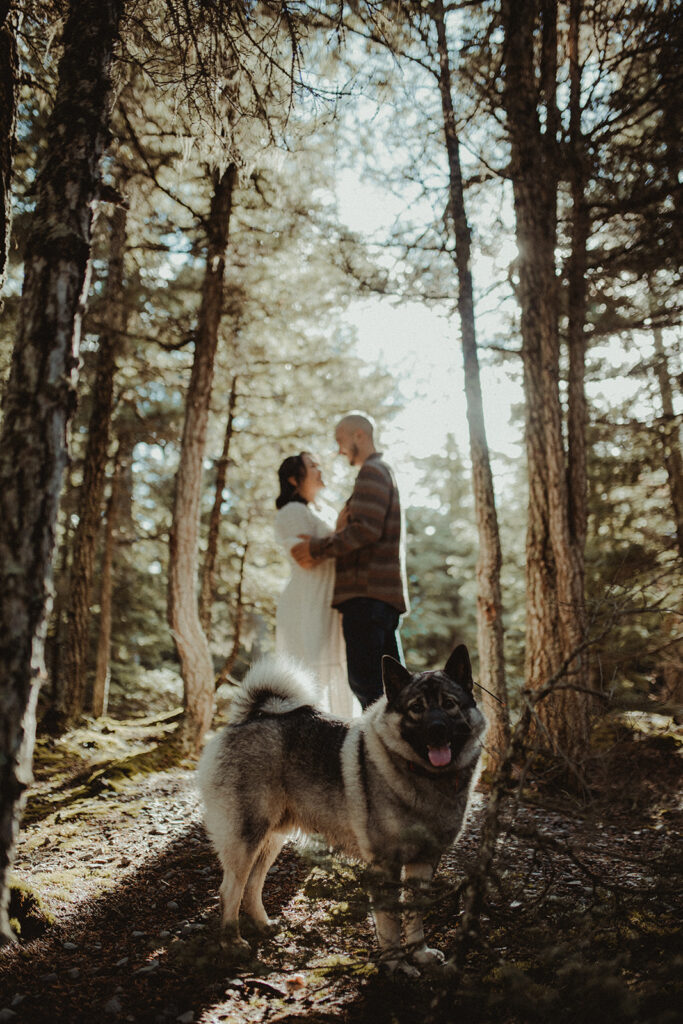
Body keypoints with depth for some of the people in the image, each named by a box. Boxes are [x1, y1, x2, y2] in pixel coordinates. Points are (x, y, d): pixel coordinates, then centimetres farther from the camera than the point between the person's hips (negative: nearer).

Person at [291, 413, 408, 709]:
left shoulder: (372, 472, -5)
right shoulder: (386, 474, 27)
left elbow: (366, 529, -18)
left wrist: (318, 548, -11)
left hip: (367, 593, -10)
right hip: (385, 594, 10)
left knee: (365, 680, -12)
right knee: (389, 681, 10)